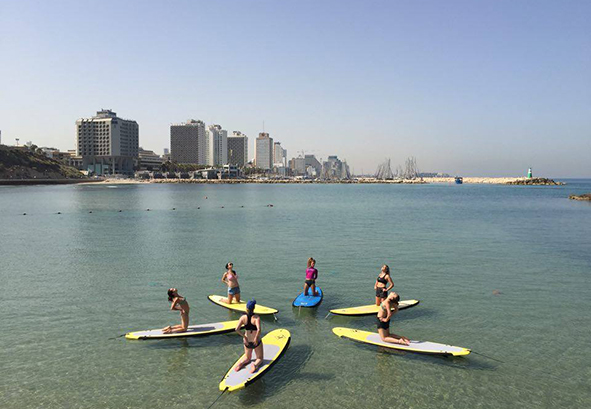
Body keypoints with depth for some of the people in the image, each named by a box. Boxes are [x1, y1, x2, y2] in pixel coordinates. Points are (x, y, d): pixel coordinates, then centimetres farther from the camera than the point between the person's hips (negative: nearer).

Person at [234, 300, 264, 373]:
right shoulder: (256, 318, -21)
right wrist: (256, 338, -19)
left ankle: (241, 363, -4)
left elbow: (237, 329, -21)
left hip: (247, 342, 3)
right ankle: (255, 364, -13)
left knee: (247, 358, 28)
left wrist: (244, 337, -9)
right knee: (260, 359, 20)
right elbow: (259, 330, -35)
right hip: (256, 342, -3)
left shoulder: (243, 317, -12)